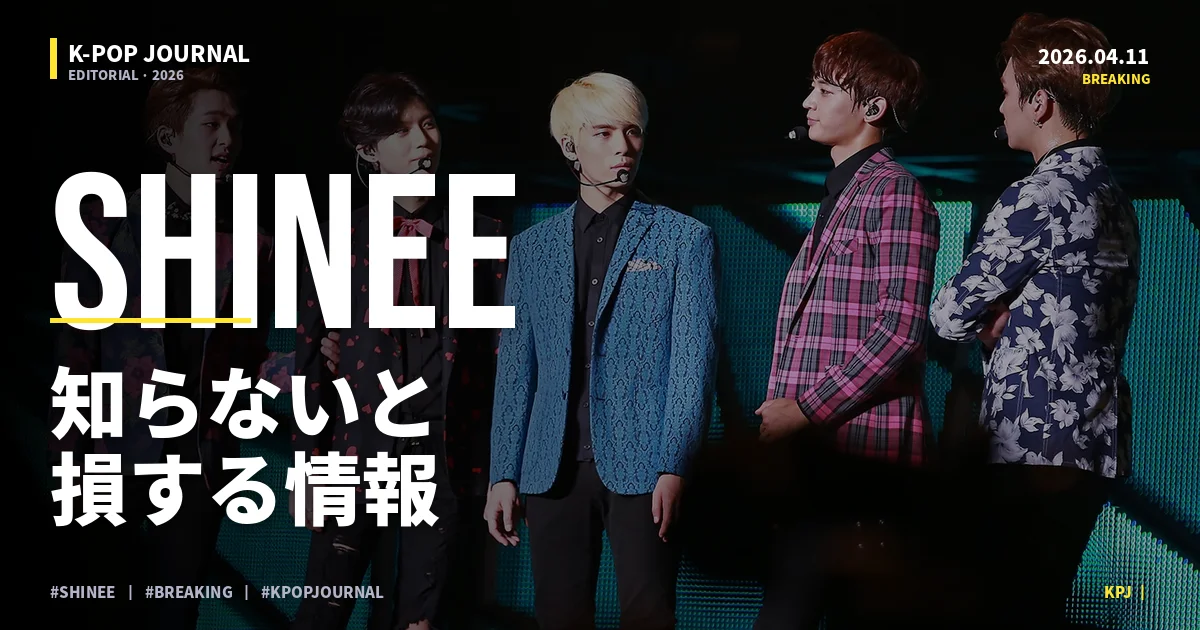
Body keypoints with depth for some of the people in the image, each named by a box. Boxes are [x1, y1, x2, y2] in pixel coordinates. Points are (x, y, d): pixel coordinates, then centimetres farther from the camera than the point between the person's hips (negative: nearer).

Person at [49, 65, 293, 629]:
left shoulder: (250, 245, 4)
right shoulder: (108, 226, -2)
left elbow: (246, 358, 6)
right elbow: (77, 349, -2)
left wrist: (300, 368, -15)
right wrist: (67, 453, -7)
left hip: (202, 459, 2)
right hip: (118, 455, -2)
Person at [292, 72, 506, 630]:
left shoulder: (480, 239, 4)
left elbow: (502, 353, 4)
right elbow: (311, 358, 2)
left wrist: (504, 470, -2)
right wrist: (306, 468, -2)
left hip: (445, 458, 0)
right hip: (358, 452, 0)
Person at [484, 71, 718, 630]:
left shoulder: (683, 240, 4)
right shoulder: (531, 248, 13)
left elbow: (693, 360, -3)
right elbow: (515, 368, 12)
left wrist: (673, 467, -12)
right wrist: (503, 475, 5)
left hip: (640, 465, -3)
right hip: (553, 469, 3)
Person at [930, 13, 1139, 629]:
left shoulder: (1040, 196, -14)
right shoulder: (1111, 196, 15)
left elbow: (950, 314, -9)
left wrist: (988, 324, 9)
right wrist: (1003, 323, 2)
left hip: (1035, 448, -9)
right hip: (1094, 445, 9)